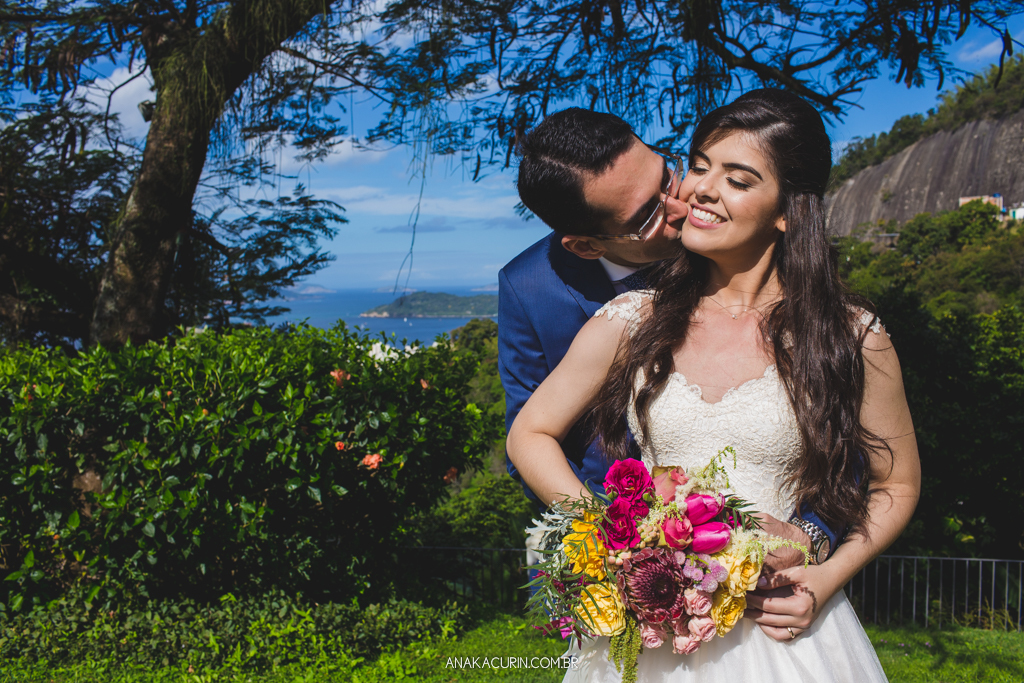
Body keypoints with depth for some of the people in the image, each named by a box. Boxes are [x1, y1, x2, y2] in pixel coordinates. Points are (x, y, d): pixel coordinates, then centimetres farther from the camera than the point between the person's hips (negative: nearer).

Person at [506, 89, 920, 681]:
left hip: (777, 626, -1)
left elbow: (898, 483, 4)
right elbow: (529, 434, 4)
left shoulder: (851, 336, -8)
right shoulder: (632, 321, -4)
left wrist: (828, 579, -11)